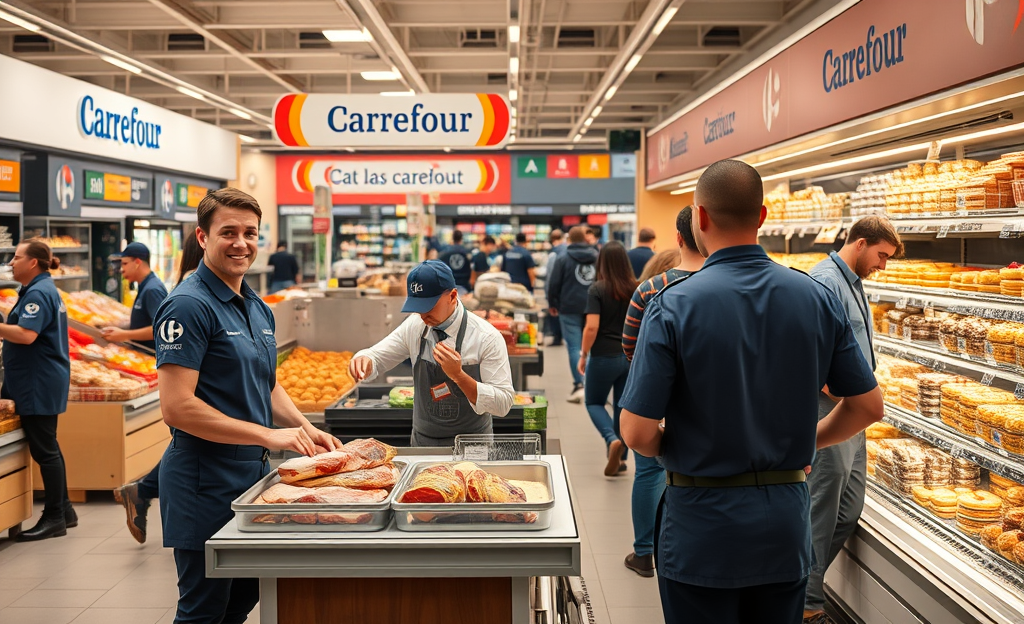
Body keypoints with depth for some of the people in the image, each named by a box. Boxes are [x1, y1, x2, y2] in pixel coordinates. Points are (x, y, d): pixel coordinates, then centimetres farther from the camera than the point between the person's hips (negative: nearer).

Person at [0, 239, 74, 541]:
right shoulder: (44, 289, 16)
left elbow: (26, 335, -27)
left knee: (44, 449, -4)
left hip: (39, 386, -11)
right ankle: (63, 510, 24)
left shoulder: (38, 293, -16)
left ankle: (54, 518, 4)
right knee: (47, 448, 16)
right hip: (40, 383, 11)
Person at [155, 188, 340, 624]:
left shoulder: (258, 309, 11)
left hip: (253, 472, 8)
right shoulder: (189, 306, -16)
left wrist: (305, 429, 4)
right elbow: (177, 407, -22)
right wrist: (268, 435, -22)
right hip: (205, 481, -8)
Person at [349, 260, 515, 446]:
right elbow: (377, 358, 10)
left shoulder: (487, 337, -12)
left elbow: (503, 405, -13)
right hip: (422, 444, 4)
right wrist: (363, 360, -14)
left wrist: (458, 375, -25)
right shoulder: (414, 326, 1)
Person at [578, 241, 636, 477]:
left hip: (604, 356, -4)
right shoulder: (636, 289, 0)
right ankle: (620, 458, 20)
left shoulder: (597, 289, -11)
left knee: (594, 402, 14)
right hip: (632, 357, 4)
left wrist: (583, 355, -6)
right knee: (623, 406, 16)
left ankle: (612, 440, -11)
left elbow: (592, 327, -16)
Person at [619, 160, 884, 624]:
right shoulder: (817, 298, -5)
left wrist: (676, 452, 4)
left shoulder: (673, 307, -17)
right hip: (787, 525, 4)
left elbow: (637, 433, -17)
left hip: (702, 527, -4)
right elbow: (867, 407, 2)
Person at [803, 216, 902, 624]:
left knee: (849, 511, 15)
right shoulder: (825, 281, -16)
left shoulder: (853, 283, 16)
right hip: (830, 414, -10)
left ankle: (804, 578, 28)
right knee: (822, 513, -1)